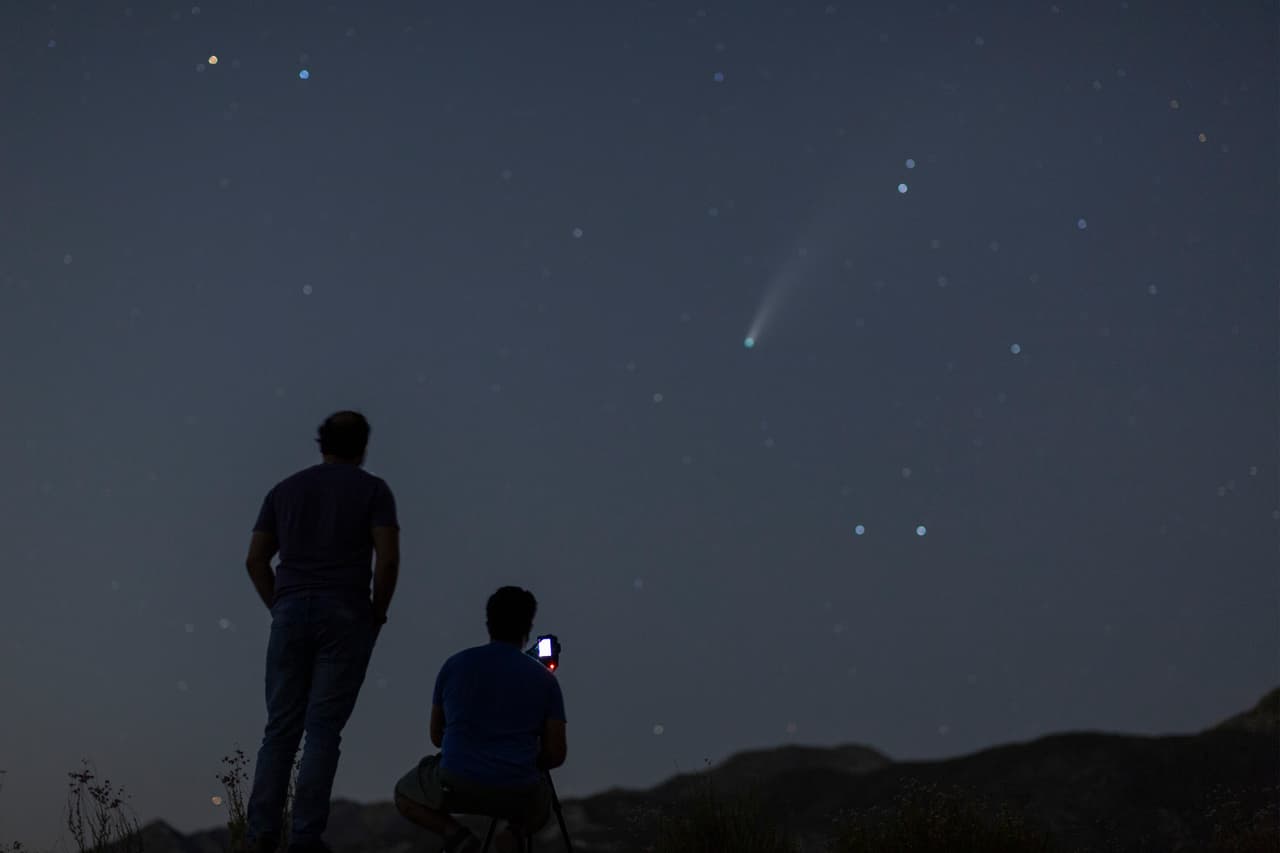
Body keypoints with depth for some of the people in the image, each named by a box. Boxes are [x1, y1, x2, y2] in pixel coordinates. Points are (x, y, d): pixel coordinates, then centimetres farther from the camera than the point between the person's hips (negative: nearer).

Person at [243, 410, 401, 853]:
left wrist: (280, 610, 15)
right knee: (323, 729, -3)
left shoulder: (285, 489, 15)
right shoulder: (373, 489, 4)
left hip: (291, 614, 3)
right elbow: (388, 558, -8)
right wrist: (377, 614, 4)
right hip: (345, 616, -3)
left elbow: (255, 559, 9)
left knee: (281, 728, 6)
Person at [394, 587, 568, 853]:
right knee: (540, 807, 37)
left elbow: (437, 736, 15)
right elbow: (556, 754, 3)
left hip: (456, 786, -1)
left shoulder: (455, 664, 5)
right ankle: (517, 831, -1)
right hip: (518, 794, 1)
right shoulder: (544, 678, 4)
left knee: (405, 795, 30)